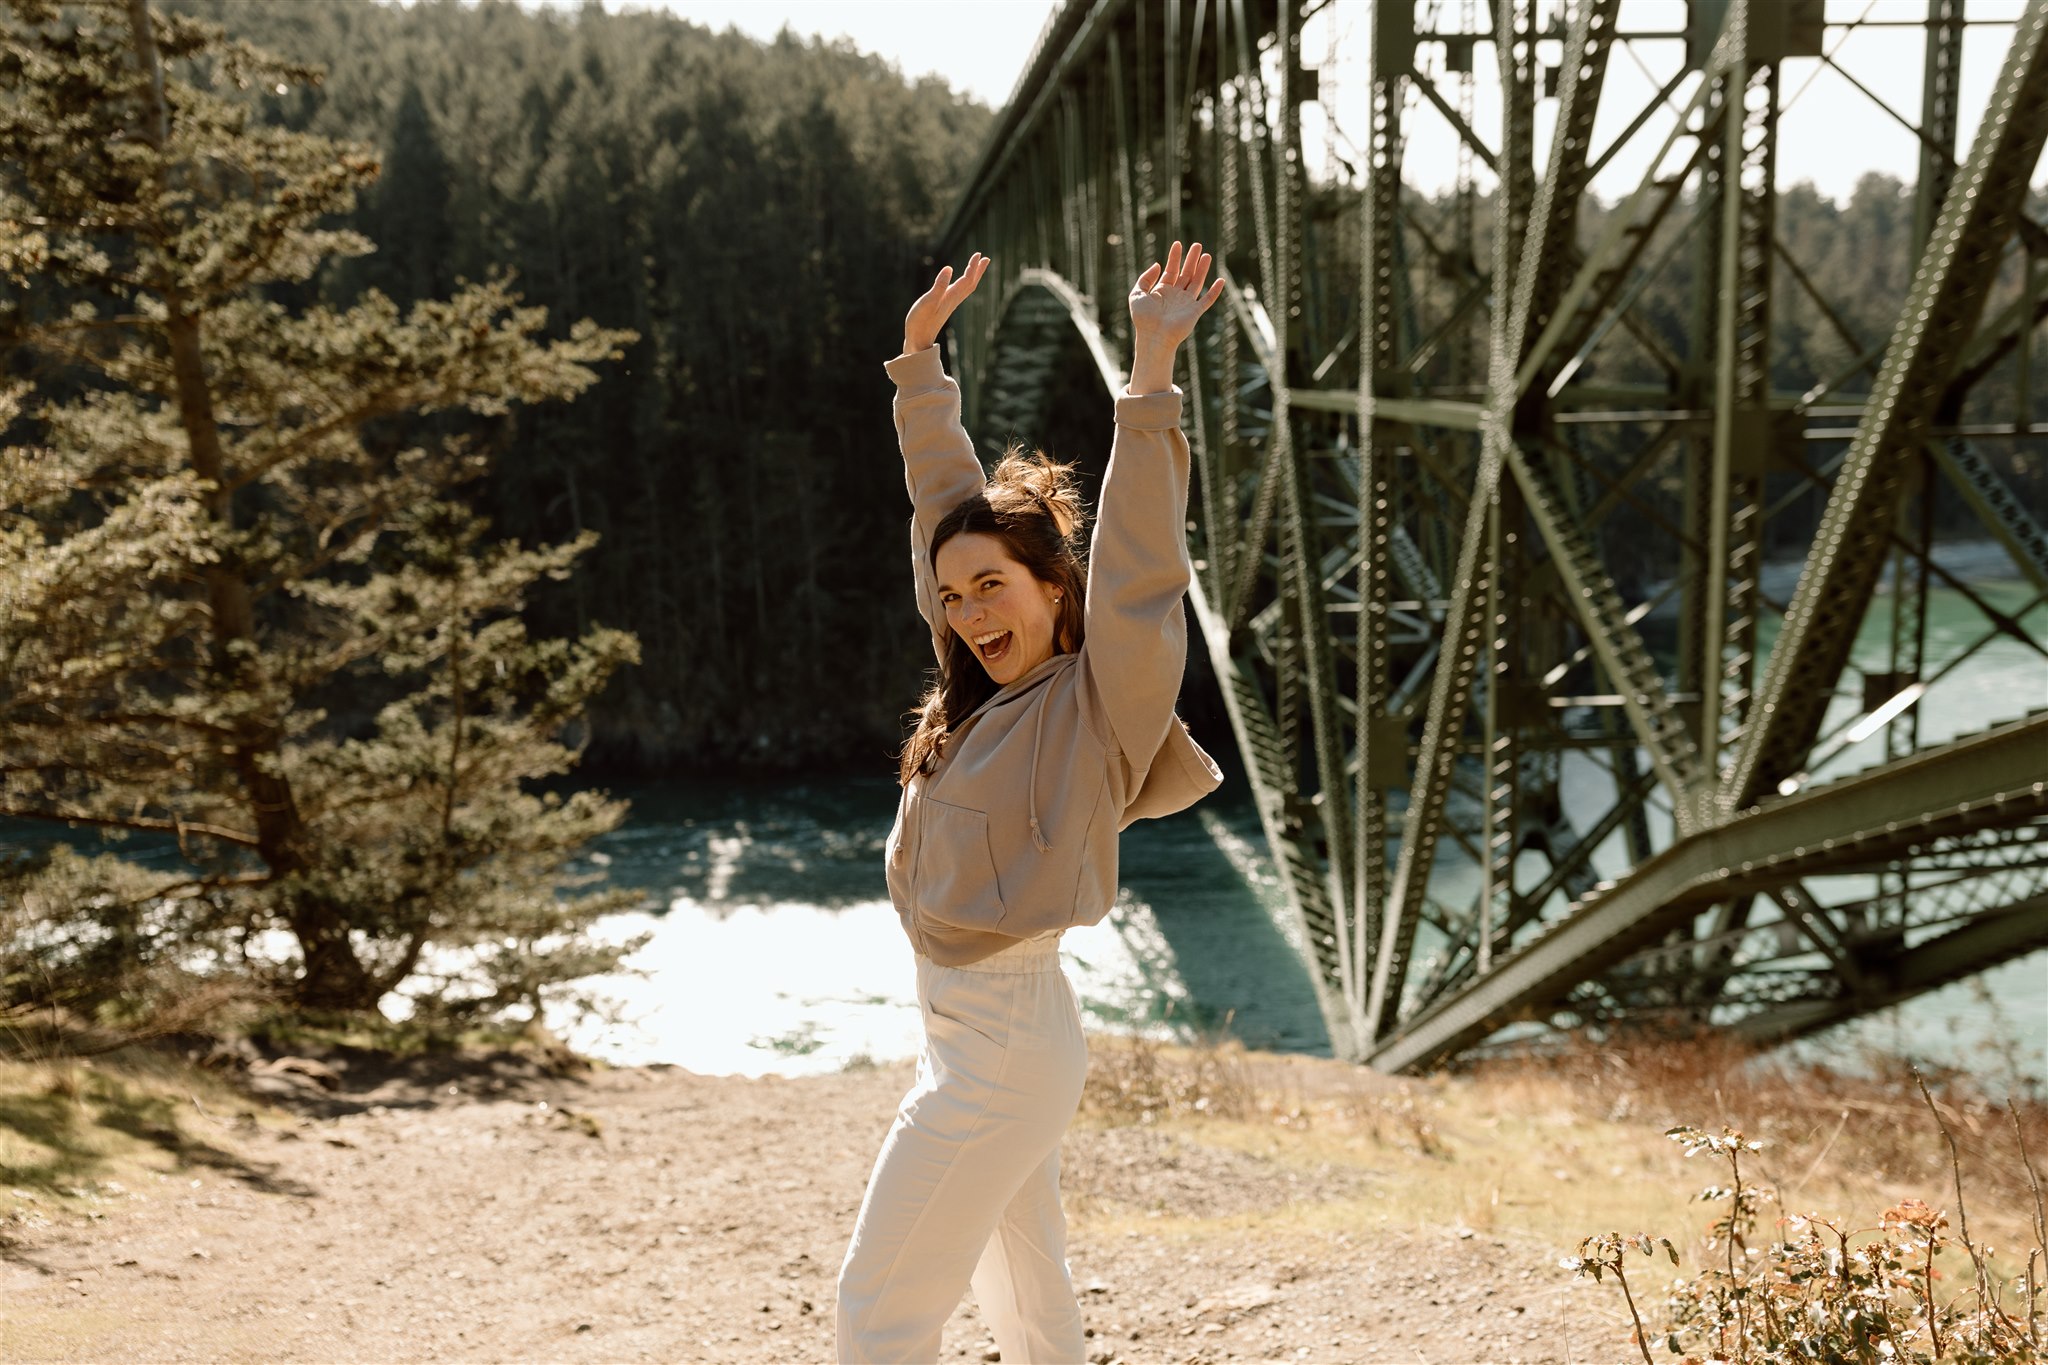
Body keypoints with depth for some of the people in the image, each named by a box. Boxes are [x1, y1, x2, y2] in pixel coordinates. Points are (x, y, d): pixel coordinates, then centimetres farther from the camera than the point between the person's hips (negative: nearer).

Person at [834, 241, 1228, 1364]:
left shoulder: (1101, 701, -13)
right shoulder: (992, 691, 7)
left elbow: (1137, 559, -27)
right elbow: (947, 502, 12)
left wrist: (1151, 371, -33)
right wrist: (919, 357, 14)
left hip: (1004, 1040, -9)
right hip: (975, 1029, 9)